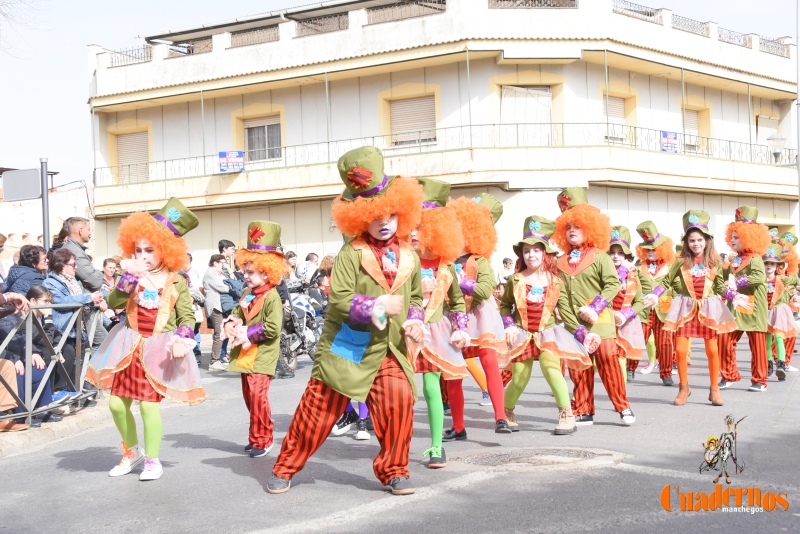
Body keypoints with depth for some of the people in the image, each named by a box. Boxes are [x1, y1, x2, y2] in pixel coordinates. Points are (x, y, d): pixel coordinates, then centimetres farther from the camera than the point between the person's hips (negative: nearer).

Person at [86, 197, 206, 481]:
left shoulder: (176, 281, -3)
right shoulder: (133, 275, 3)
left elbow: (187, 316, -2)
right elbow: (113, 302, -11)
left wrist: (182, 340, -19)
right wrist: (130, 277, -23)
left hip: (159, 347, -4)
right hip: (129, 344, 4)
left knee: (148, 403, -9)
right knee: (117, 403, 6)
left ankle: (152, 460, 10)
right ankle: (132, 452, 29)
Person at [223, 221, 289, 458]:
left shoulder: (272, 297, -15)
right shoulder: (247, 294, 11)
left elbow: (272, 328, -22)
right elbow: (237, 312, 18)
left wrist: (248, 333, -17)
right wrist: (231, 324, -6)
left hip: (262, 356, -9)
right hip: (246, 355, 9)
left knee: (257, 393, -15)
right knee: (249, 394, 13)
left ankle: (262, 439, -5)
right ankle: (258, 435, 26)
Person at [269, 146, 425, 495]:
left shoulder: (409, 256, 7)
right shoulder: (351, 254, -10)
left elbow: (416, 295, 22)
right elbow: (339, 299, -20)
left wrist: (415, 319, 4)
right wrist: (375, 306, -29)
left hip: (389, 349, 4)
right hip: (347, 346, -4)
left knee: (400, 400, -15)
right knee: (319, 409, 3)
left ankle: (393, 470, 6)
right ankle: (285, 468, 21)